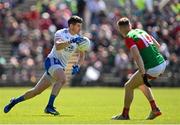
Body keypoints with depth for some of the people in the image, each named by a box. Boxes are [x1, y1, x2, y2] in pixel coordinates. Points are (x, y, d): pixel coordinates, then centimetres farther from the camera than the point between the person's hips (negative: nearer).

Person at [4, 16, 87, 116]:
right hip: (52, 61, -6)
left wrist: (77, 66, -7)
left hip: (61, 67, 6)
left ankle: (15, 101, 24)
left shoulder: (79, 38, 6)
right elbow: (58, 46, -32)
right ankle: (49, 106, -33)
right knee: (62, 79, -35)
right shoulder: (60, 33, -12)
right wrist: (71, 41, -43)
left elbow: (82, 55, 12)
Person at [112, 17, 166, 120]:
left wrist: (144, 75, -22)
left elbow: (137, 56, -20)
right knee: (141, 82, 31)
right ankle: (155, 109, 27)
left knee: (129, 86, 10)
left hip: (152, 68, -8)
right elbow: (158, 46, 19)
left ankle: (125, 115, 18)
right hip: (162, 64, 8)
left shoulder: (129, 38, -8)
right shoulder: (141, 31, 15)